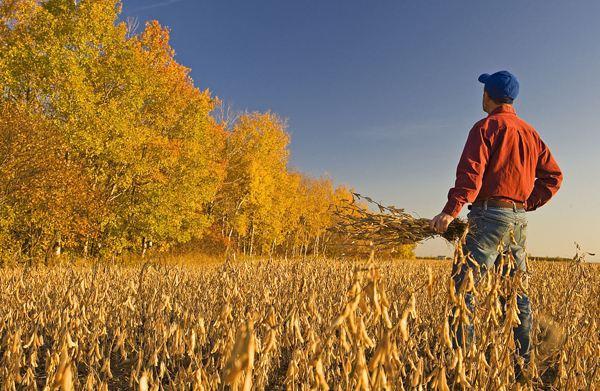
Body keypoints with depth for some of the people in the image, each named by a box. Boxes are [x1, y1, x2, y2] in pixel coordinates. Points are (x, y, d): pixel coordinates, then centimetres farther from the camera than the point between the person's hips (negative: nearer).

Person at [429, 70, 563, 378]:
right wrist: (528, 203, 17)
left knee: (463, 284, -10)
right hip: (519, 218, 8)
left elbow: (471, 172, -18)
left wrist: (451, 210, -25)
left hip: (490, 214, -8)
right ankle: (522, 364, 20)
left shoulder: (487, 127, -3)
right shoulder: (529, 132, 19)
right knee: (517, 290, 13)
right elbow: (553, 176, 18)